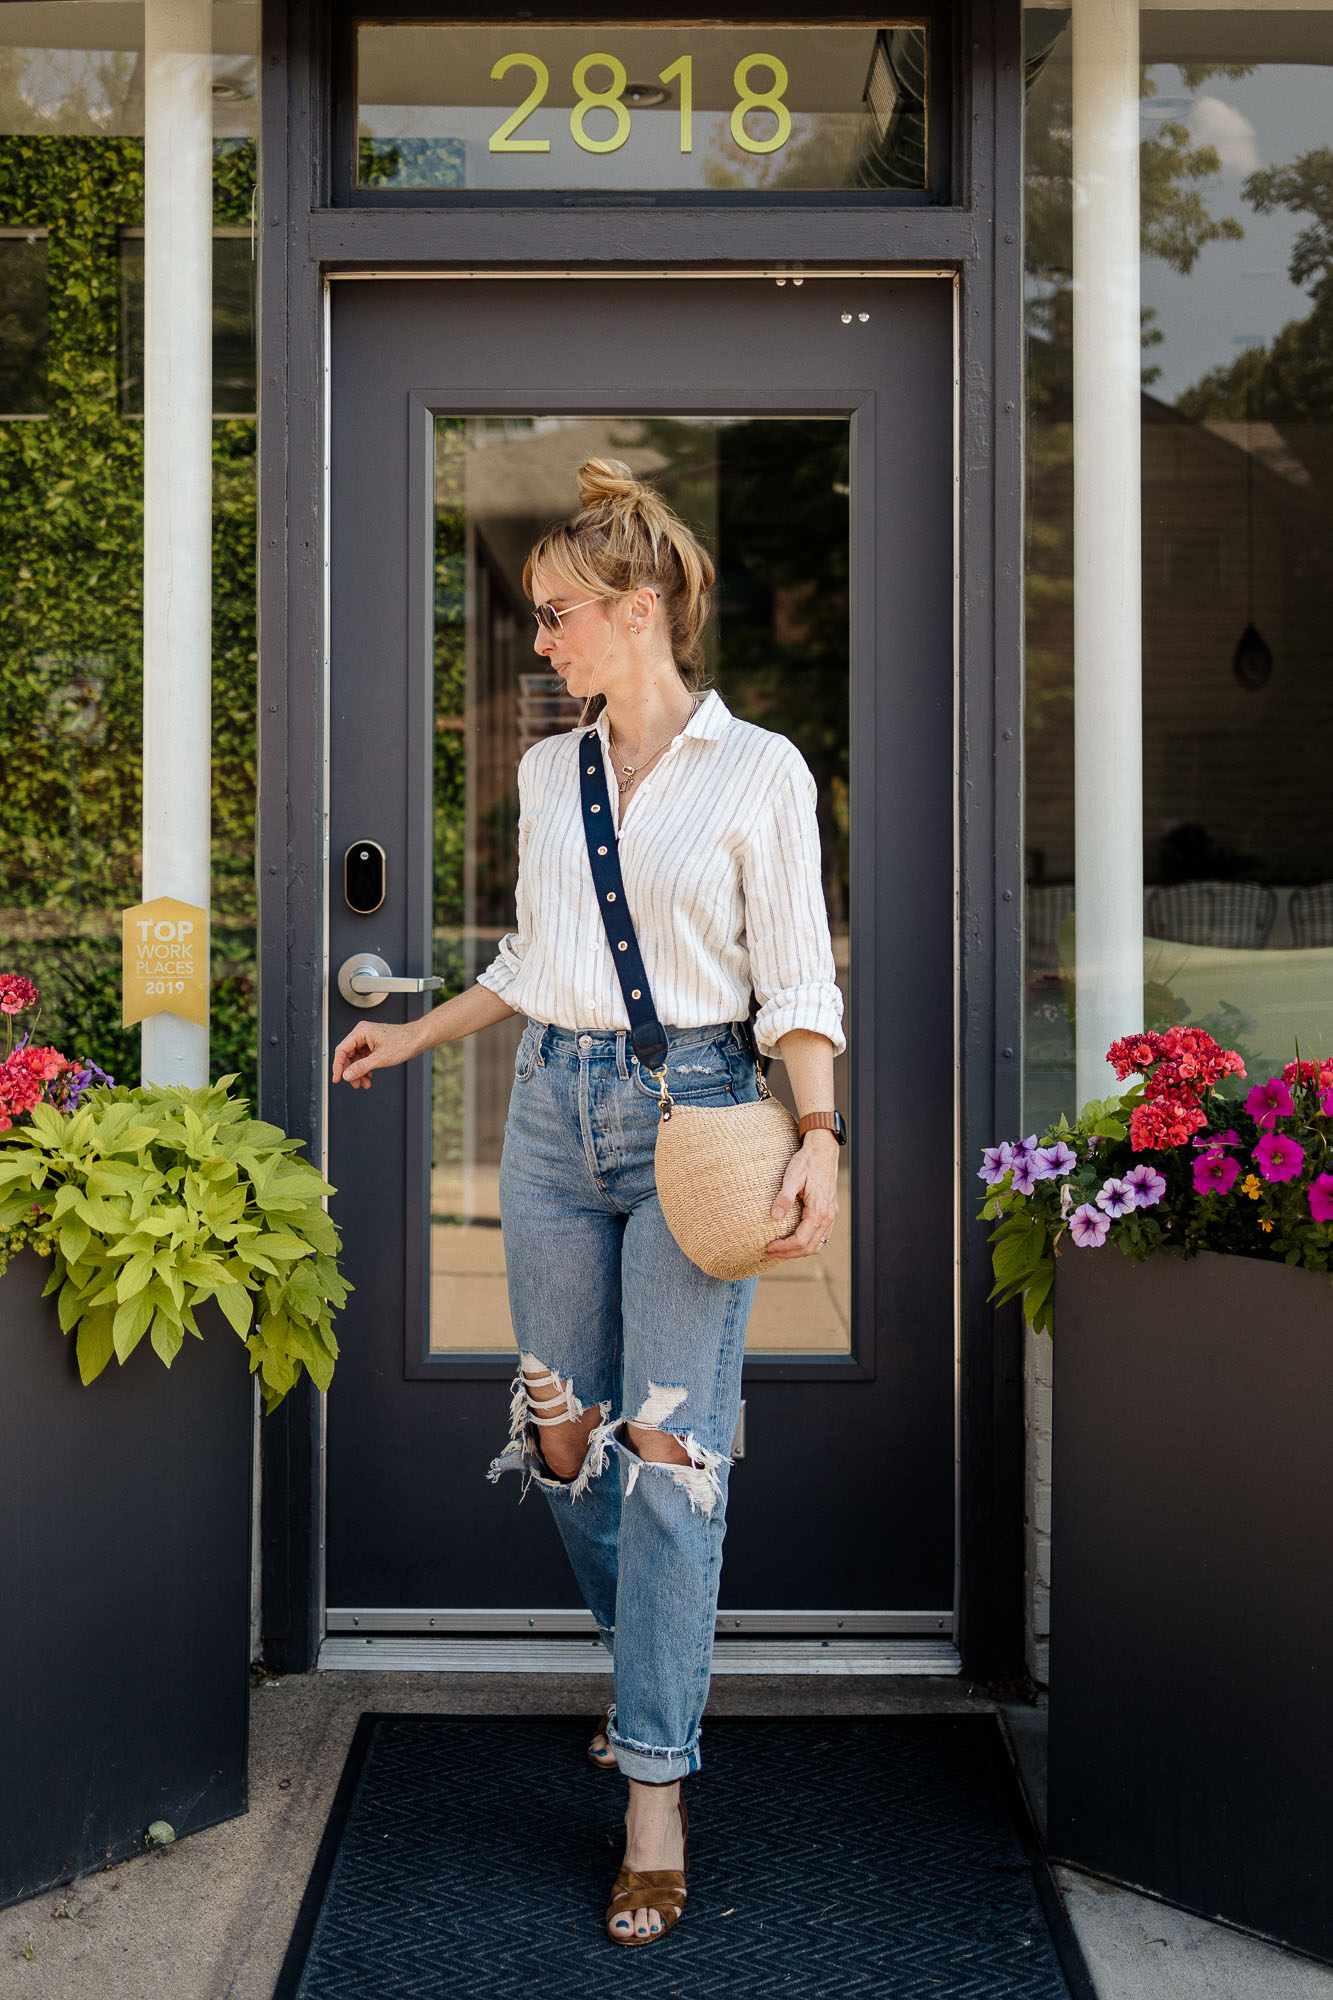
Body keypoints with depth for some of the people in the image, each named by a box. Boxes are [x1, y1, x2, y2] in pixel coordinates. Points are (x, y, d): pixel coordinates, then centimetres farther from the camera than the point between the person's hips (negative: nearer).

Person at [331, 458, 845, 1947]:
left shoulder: (757, 773, -3)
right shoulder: (548, 772, 12)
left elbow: (796, 981, -5)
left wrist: (818, 1137, -17)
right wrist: (416, 1034, 26)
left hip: (692, 1112, -5)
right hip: (552, 1111, 5)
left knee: (671, 1448, -7)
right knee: (563, 1436, 8)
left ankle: (654, 1790, 2)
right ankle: (651, 1662, 35)